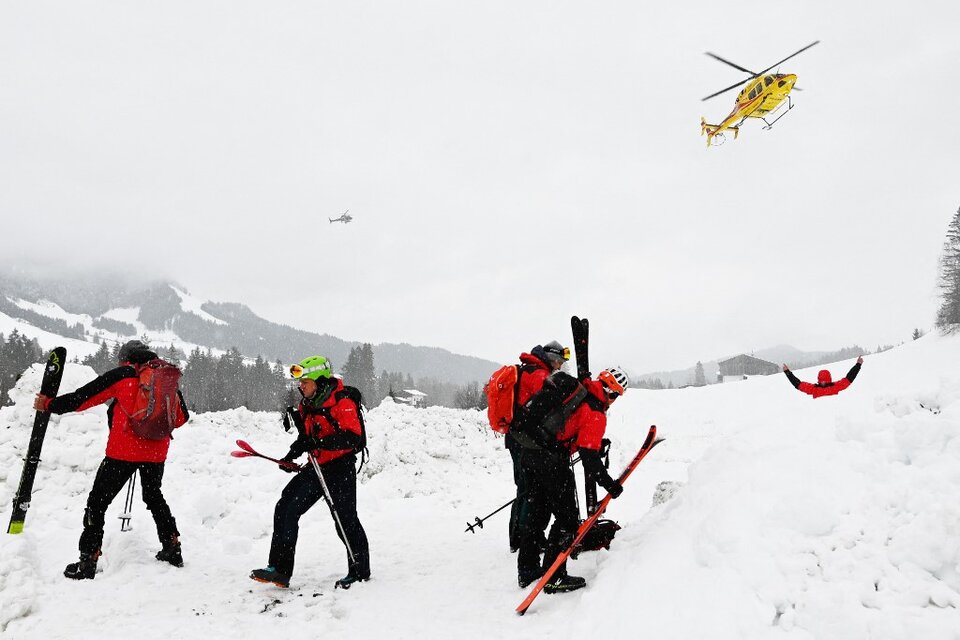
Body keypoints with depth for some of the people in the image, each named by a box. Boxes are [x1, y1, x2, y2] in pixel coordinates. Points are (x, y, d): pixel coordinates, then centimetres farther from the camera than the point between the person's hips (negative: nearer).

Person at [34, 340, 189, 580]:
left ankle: (88, 561, 3)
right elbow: (181, 417, 14)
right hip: (157, 452, 5)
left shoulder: (122, 375, -3)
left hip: (124, 451, -5)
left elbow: (83, 397, -2)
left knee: (98, 501, 6)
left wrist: (49, 404, 11)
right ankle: (172, 548, 26)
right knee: (154, 497, 26)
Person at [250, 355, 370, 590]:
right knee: (285, 508, 1)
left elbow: (353, 437, -26)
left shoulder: (342, 403, -17)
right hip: (316, 468, 8)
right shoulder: (308, 405, 10)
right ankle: (280, 569, 6)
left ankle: (360, 572, 16)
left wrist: (320, 442, -33)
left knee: (345, 520, -2)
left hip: (340, 469, -8)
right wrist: (291, 455, 9)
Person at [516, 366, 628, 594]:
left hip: (529, 453, 8)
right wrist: (610, 485, -9)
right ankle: (554, 578, 3)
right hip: (552, 461, -8)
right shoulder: (596, 414, -11)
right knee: (568, 518, 3)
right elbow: (589, 456, -16)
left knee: (535, 511, 19)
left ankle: (527, 570, 29)